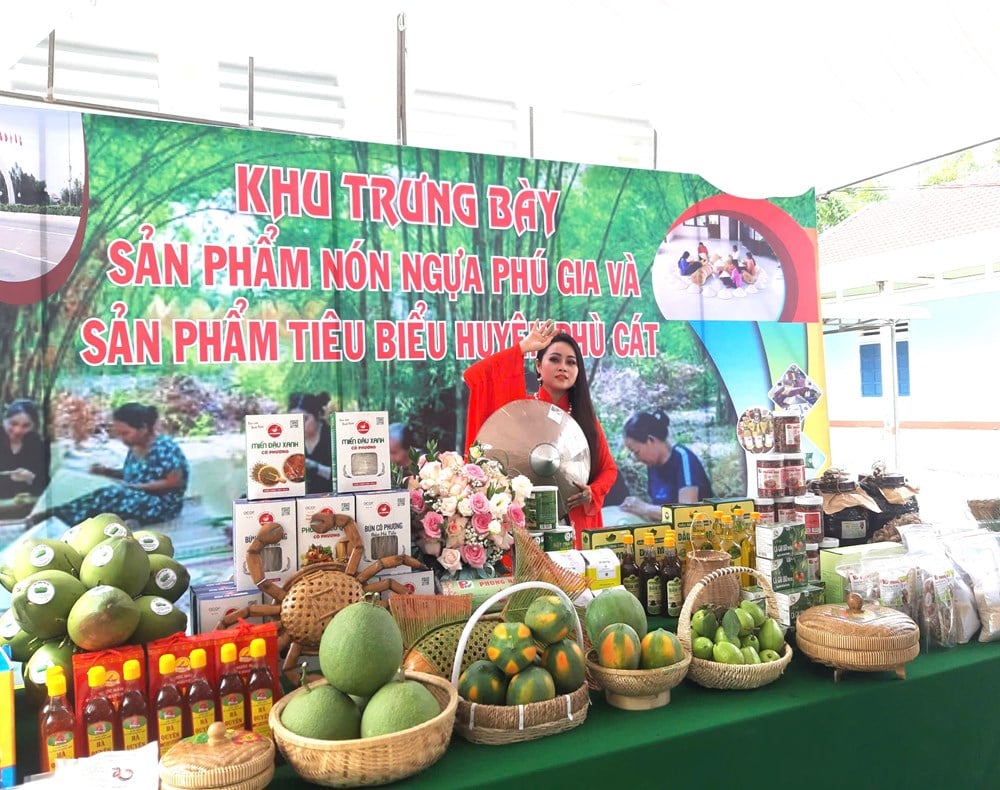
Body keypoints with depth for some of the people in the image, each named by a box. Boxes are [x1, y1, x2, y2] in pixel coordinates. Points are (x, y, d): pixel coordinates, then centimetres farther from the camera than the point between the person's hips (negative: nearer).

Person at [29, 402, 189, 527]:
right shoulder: (135, 447, 7)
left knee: (111, 496, -26)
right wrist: (107, 471, 2)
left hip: (163, 505, -8)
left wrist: (136, 487, -20)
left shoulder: (165, 447, -17)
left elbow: (174, 482, -17)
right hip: (142, 501, 8)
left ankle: (51, 514, -18)